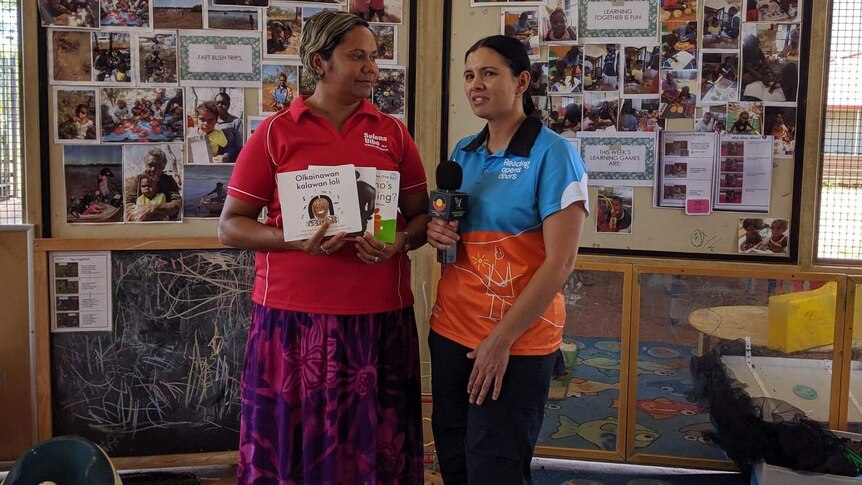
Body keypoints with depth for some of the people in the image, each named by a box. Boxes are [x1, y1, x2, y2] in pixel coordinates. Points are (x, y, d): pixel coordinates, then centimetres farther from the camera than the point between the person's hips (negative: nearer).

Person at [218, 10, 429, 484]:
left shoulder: (393, 133, 7)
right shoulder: (275, 132, 1)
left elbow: (422, 217, 13)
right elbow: (230, 226, 2)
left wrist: (400, 242, -10)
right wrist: (294, 240, -16)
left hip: (380, 316, 2)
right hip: (293, 314, -1)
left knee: (374, 445, 7)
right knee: (290, 444, 6)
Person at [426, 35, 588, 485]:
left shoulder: (552, 153, -10)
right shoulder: (463, 152, 9)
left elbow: (561, 261, -16)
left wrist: (502, 339, -18)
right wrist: (436, 233, -3)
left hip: (516, 341, -6)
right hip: (450, 331, 6)